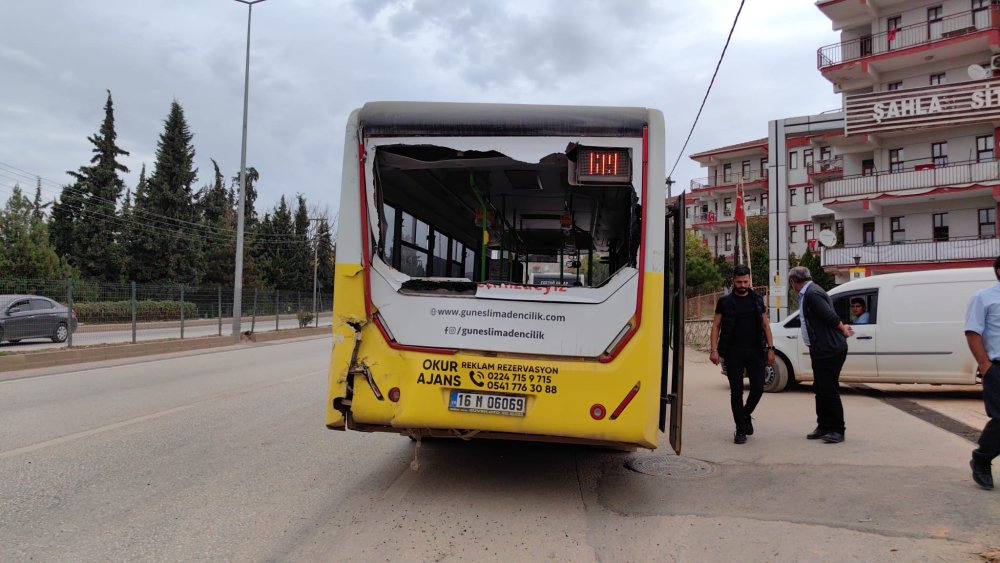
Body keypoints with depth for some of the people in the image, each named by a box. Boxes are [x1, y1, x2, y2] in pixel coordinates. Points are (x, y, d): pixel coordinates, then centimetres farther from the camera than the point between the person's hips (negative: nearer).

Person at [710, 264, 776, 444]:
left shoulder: (757, 300, 10)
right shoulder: (725, 301, 3)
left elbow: (765, 325, 13)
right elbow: (716, 326, 1)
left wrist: (770, 348, 4)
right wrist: (714, 350, -9)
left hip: (755, 351, 2)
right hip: (733, 352, -2)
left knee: (758, 387, 0)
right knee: (736, 391, 1)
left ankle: (746, 414, 29)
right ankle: (740, 429, 11)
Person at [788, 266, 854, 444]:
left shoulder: (812, 294, -18)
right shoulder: (807, 294, 14)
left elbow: (831, 316, -22)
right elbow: (830, 317, 17)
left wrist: (843, 330, -5)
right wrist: (842, 328, 6)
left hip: (829, 350, -10)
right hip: (821, 351, 10)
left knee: (829, 391, -3)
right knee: (820, 389, 16)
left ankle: (837, 430, 6)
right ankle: (824, 427, 26)